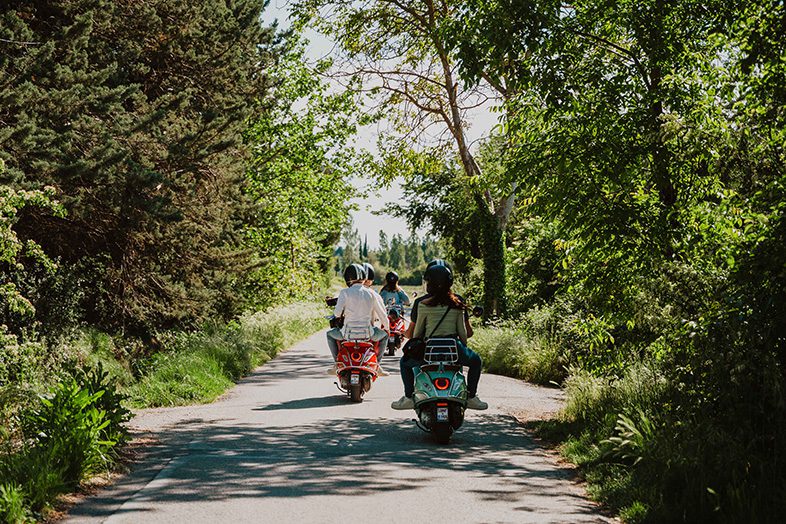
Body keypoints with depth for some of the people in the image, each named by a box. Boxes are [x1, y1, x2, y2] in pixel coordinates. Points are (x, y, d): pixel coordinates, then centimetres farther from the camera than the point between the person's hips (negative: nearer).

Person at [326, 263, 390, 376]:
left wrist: (341, 314, 13)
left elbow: (337, 313, -12)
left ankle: (337, 363, 20)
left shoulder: (345, 292, -4)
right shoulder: (371, 293, 4)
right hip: (367, 334, 1)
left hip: (348, 333, -1)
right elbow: (382, 315, 10)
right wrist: (387, 328, 29)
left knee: (330, 334, 30)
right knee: (384, 335, 31)